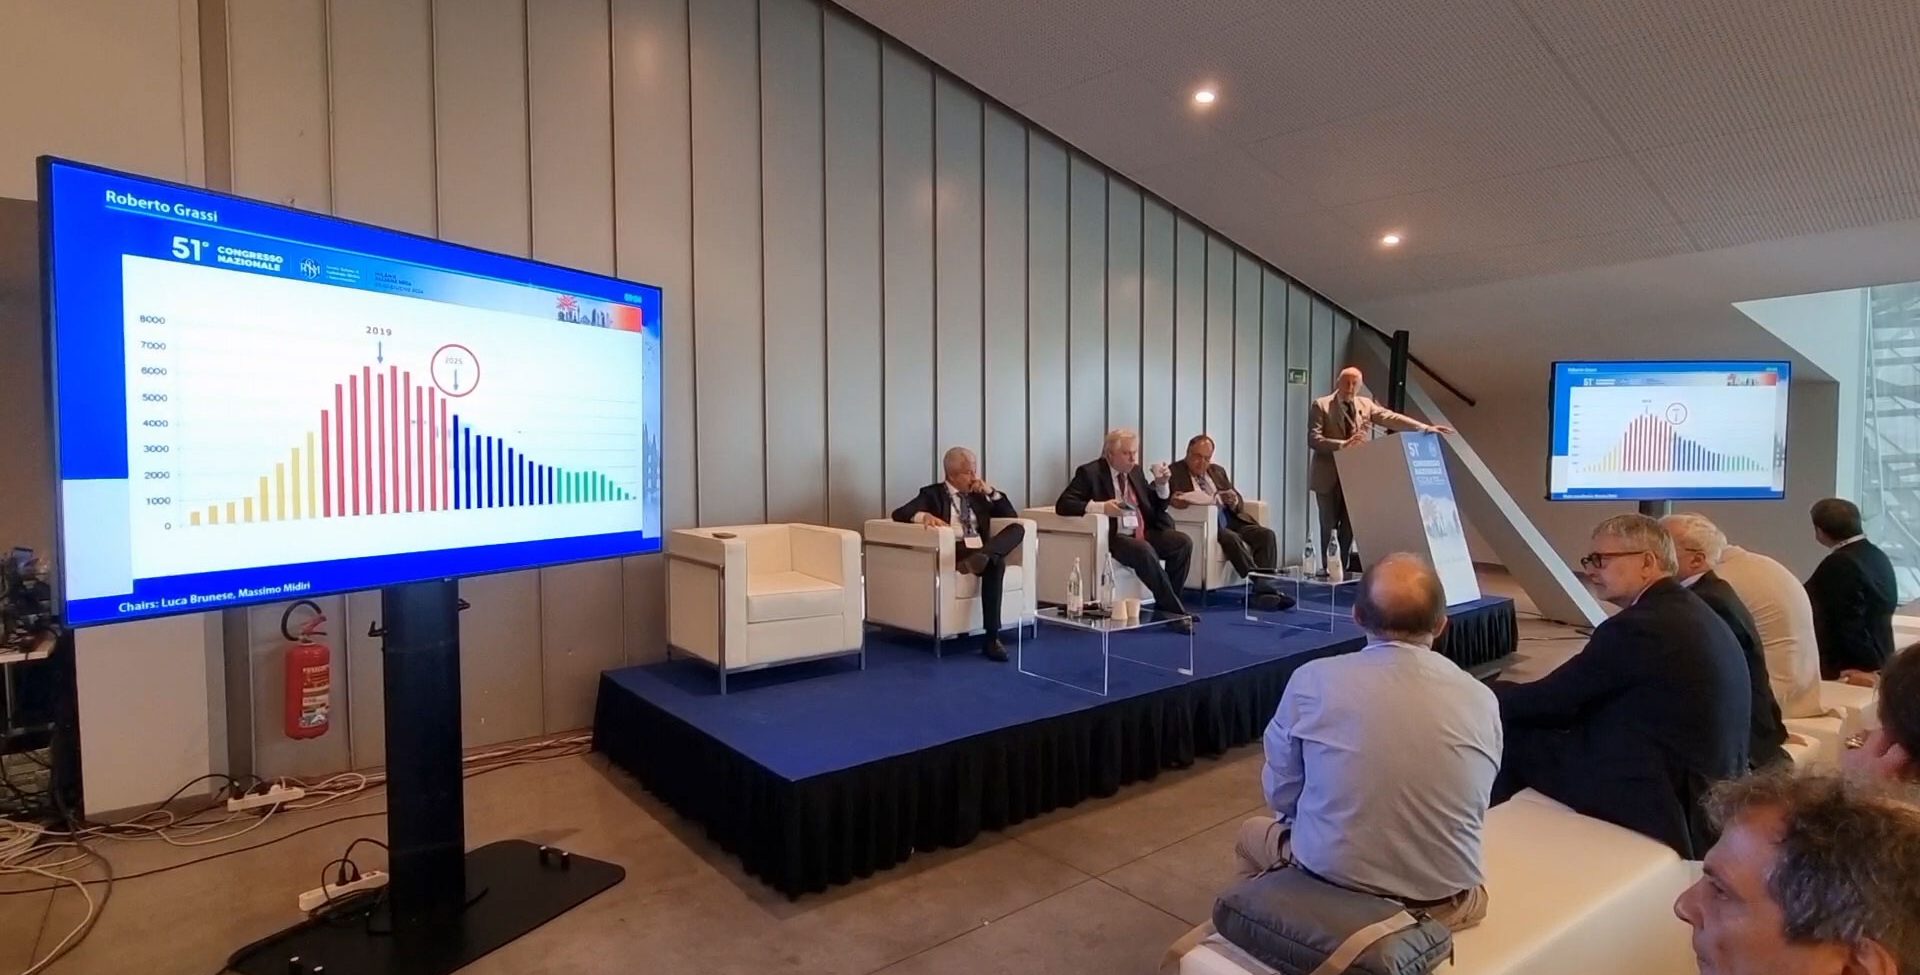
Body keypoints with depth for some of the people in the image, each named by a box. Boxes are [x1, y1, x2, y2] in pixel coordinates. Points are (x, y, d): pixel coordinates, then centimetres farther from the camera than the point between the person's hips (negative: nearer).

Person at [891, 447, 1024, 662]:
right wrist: (925, 516, -28)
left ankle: (981, 558, -49)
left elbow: (1011, 515, 21)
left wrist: (990, 491, 7)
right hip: (953, 552, -5)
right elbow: (899, 514, -5)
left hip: (980, 551, 5)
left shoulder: (979, 495, 25)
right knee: (996, 564, -37)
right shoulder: (932, 493, 9)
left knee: (1018, 529, -25)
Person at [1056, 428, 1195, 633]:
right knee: (1144, 551, -34)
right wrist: (1100, 507, -24)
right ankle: (1175, 611, -22)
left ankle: (1165, 607, -7)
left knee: (1183, 543, -15)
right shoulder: (1090, 472, -3)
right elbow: (1063, 504, -13)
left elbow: (1156, 508, 21)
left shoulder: (1135, 472, 16)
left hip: (1143, 533, 7)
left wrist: (1161, 484, 2)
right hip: (1114, 537, -6)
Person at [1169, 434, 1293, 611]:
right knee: (1232, 538, -34)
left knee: (1266, 534, -19)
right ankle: (1261, 585, -35)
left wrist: (1234, 501, -7)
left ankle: (1263, 589, -27)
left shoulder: (1218, 471, 22)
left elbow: (1239, 503, 19)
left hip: (1230, 519, 6)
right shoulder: (1174, 472, 6)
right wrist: (1171, 499, -28)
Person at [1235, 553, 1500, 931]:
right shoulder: (1482, 700, -9)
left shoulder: (1312, 680, -15)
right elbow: (1472, 810, 6)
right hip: (1444, 904, 3)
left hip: (1329, 881, -2)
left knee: (1252, 833, 30)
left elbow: (1281, 795, -2)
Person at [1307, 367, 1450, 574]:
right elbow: (1313, 439, -14)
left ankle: (1343, 569, 16)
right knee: (1329, 525, 3)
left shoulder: (1366, 405, 8)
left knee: (1349, 526, 7)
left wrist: (1425, 428, -12)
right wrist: (1342, 444, -26)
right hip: (1329, 477, -4)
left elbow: (1392, 418, -1)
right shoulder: (1321, 405, -6)